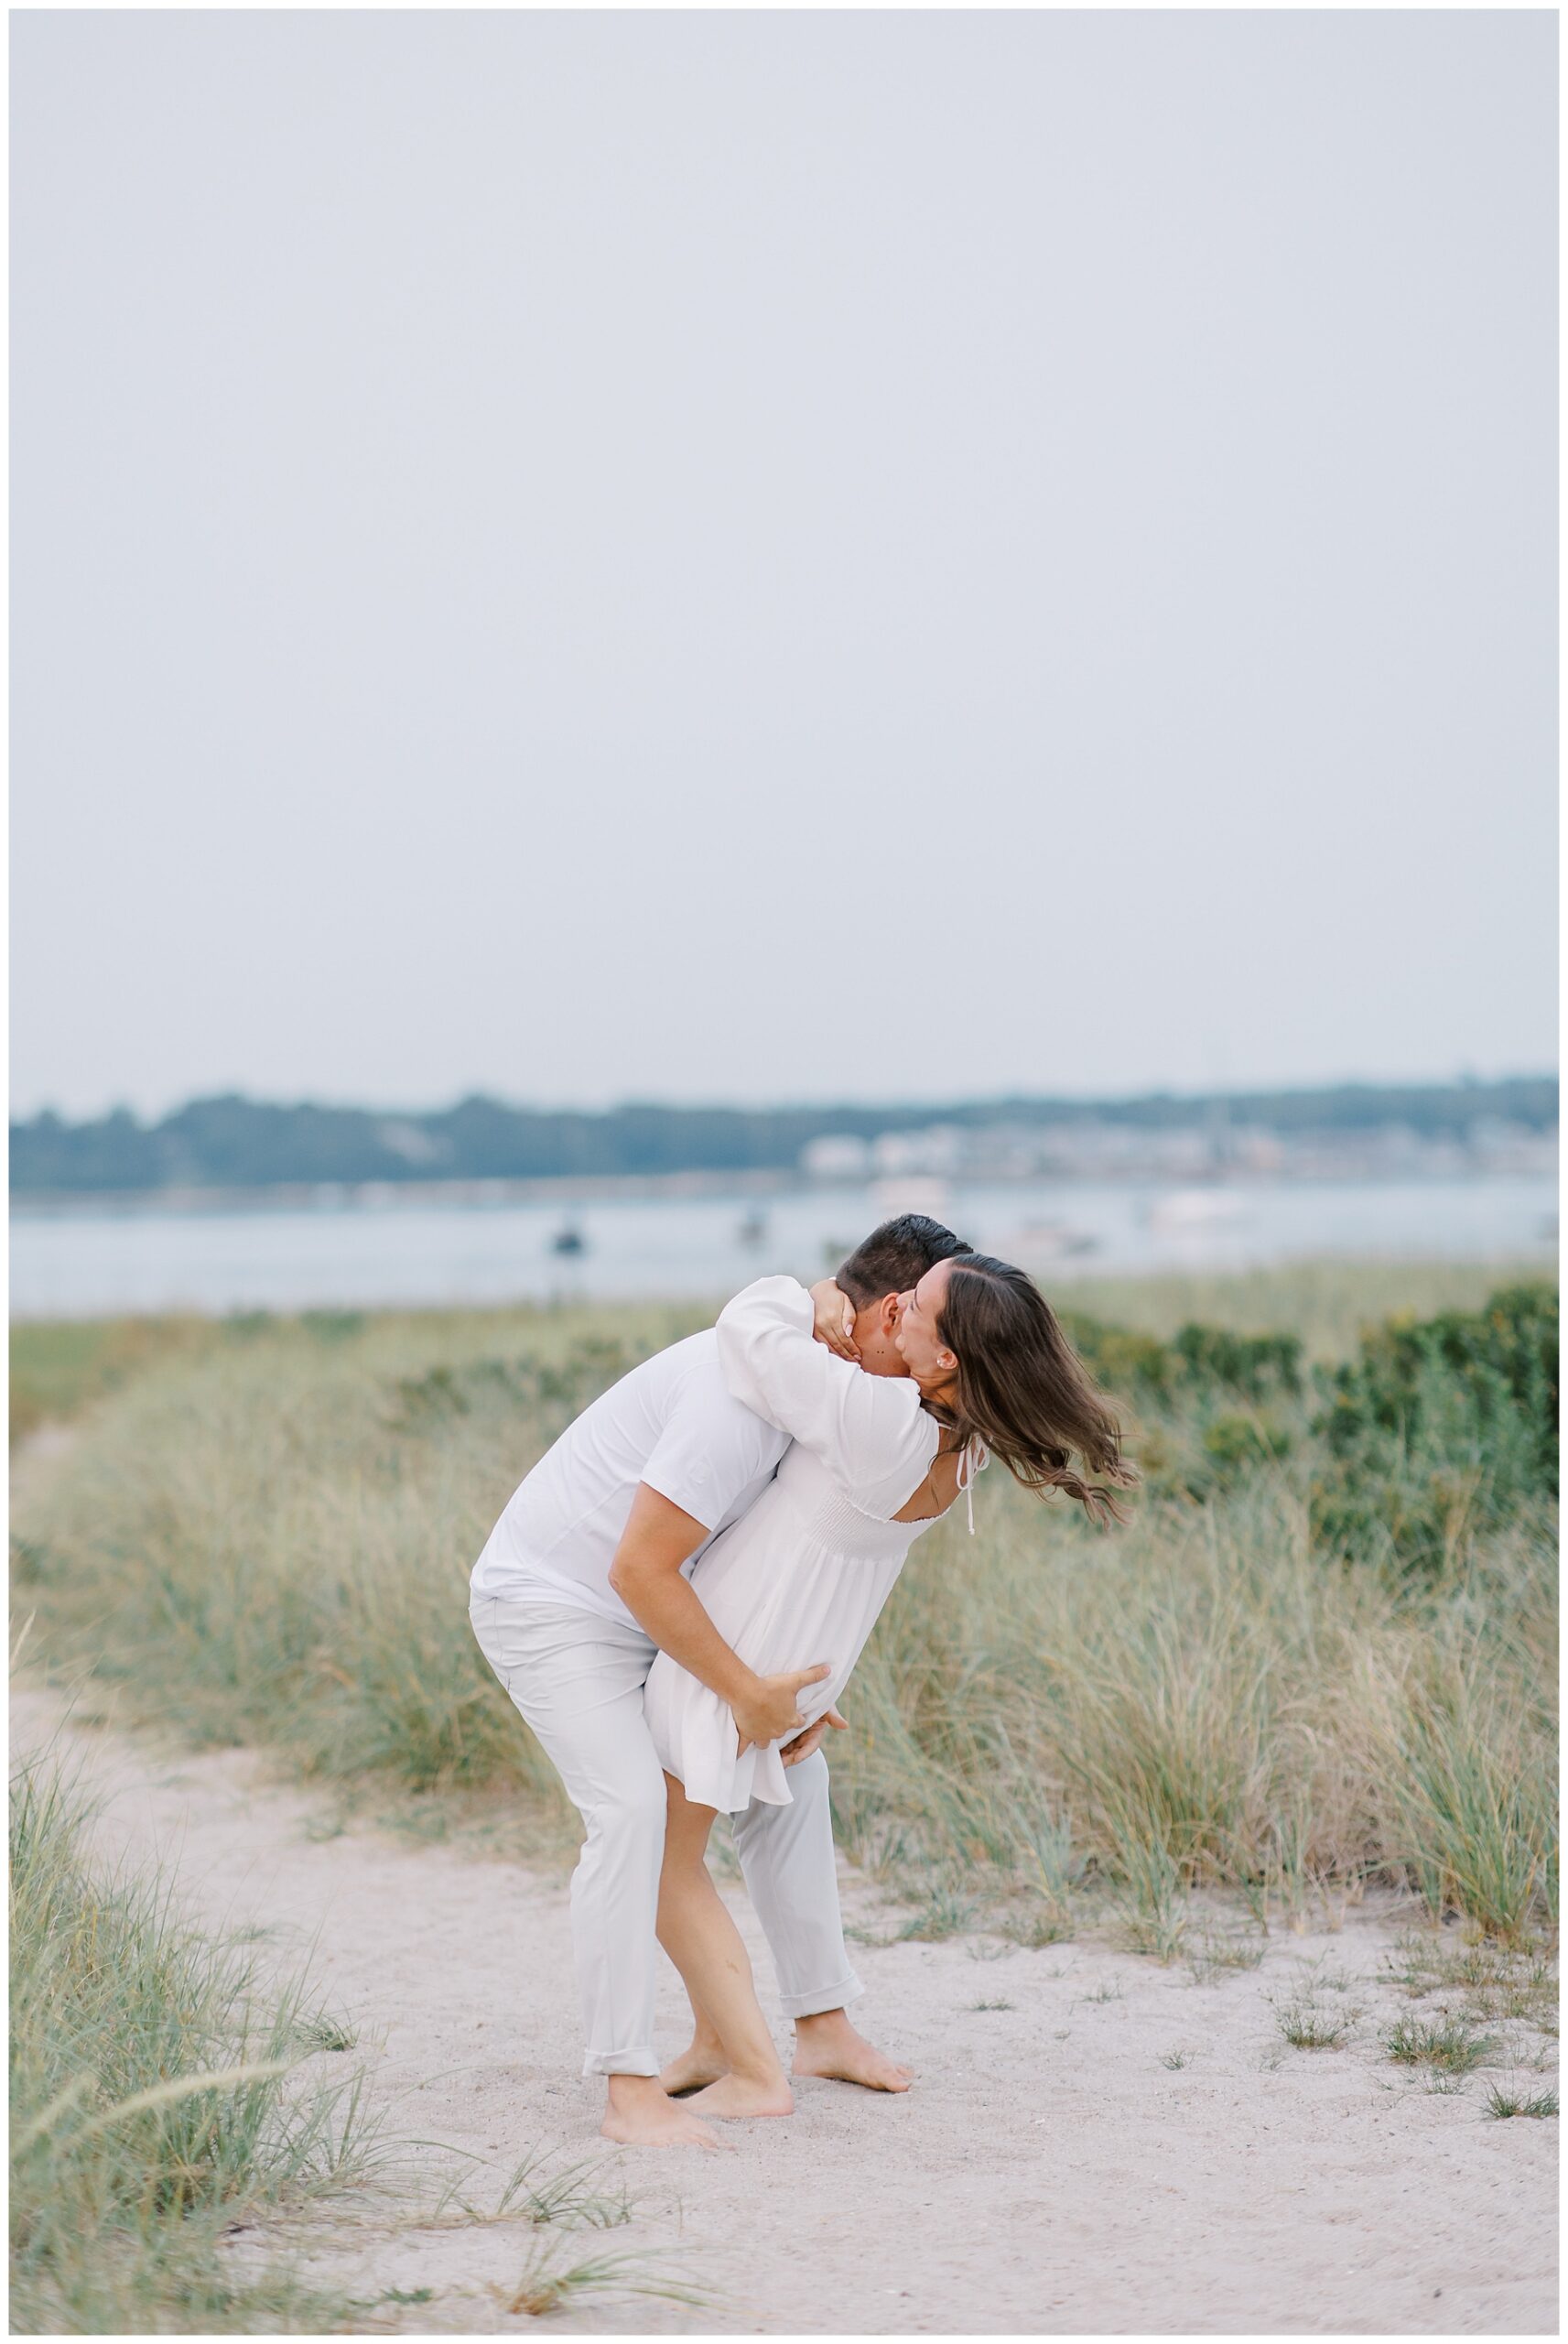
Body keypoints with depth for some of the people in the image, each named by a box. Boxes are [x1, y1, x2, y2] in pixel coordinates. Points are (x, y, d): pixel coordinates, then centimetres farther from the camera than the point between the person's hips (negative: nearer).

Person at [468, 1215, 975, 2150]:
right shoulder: (746, 1396, -31)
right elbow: (641, 1568, -31)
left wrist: (796, 1686, 1)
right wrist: (747, 1692, -24)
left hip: (644, 1612, 10)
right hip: (547, 1604, -10)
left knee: (792, 1766, 12)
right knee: (632, 1805, -24)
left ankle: (824, 2026, 20)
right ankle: (630, 2090, -21)